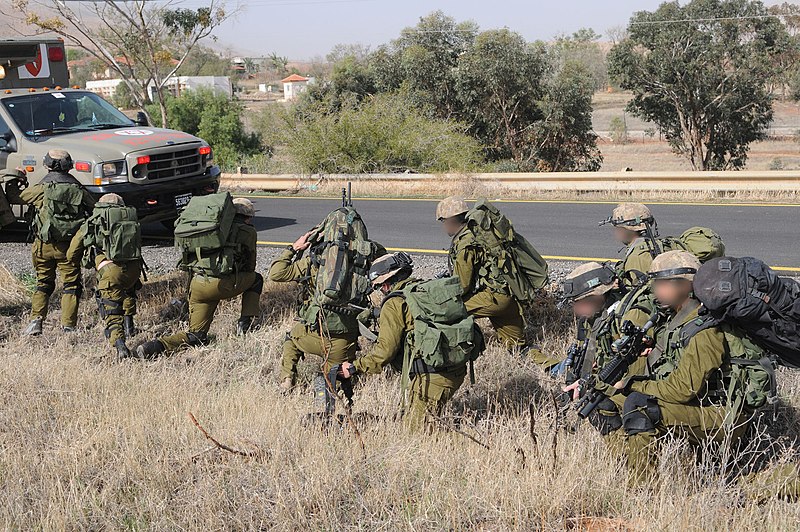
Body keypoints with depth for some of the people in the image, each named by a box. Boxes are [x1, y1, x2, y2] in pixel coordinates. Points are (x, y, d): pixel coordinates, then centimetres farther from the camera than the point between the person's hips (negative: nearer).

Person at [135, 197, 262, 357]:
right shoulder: (249, 232, 13)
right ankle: (245, 324, 16)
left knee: (196, 337, 13)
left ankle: (156, 346, -9)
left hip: (197, 285, 5)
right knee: (256, 279, 25)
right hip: (221, 285, -5)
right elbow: (250, 267, 21)